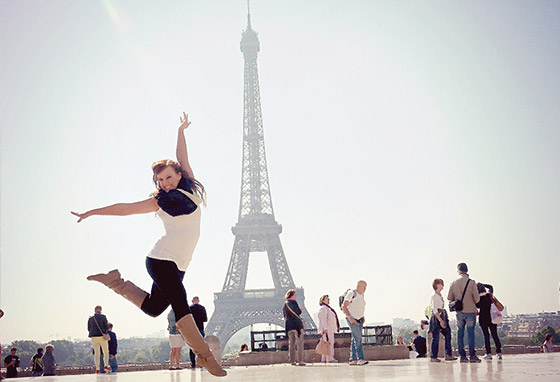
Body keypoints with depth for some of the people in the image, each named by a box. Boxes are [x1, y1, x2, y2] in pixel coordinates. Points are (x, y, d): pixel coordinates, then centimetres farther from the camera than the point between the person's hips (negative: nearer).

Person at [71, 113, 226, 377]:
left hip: (177, 265, 7)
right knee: (181, 307, -14)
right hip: (162, 260, -7)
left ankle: (116, 282, 20)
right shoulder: (161, 200, -1)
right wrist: (92, 213, 4)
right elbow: (125, 208, 4)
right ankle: (204, 356, -17)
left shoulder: (188, 190, 11)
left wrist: (181, 131, 33)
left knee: (152, 308, 11)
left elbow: (182, 158, 23)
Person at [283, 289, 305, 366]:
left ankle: (292, 360, 7)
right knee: (299, 342, -4)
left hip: (288, 325, 7)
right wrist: (300, 310, 9)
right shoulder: (293, 302, -10)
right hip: (297, 324, -7)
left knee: (291, 343, 9)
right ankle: (300, 360, -8)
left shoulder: (285, 304, 12)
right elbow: (298, 312, -11)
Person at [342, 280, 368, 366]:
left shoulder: (361, 295, 15)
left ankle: (352, 359, 6)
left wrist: (363, 317, 13)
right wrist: (350, 317, -23)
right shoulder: (351, 294, -10)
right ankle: (360, 359, -23)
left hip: (359, 320, 8)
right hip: (352, 320, -8)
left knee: (355, 339, 5)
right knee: (358, 337, -17)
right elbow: (344, 306, -15)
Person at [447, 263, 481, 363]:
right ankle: (472, 355, -2)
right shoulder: (471, 282, -10)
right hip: (470, 311, -3)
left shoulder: (454, 283, 1)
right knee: (471, 333, 0)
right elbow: (477, 299, -10)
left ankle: (462, 356, 7)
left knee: (460, 334, 7)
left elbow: (449, 297, 3)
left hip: (459, 312, 3)